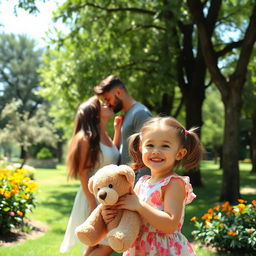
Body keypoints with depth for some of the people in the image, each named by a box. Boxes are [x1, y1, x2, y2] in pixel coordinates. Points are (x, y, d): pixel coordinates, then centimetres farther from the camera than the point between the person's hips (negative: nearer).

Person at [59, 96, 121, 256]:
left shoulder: (106, 137, 9)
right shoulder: (87, 139, -15)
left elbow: (114, 157, 26)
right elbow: (83, 173, -17)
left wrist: (118, 131, 15)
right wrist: (93, 205, -21)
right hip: (95, 195, -8)